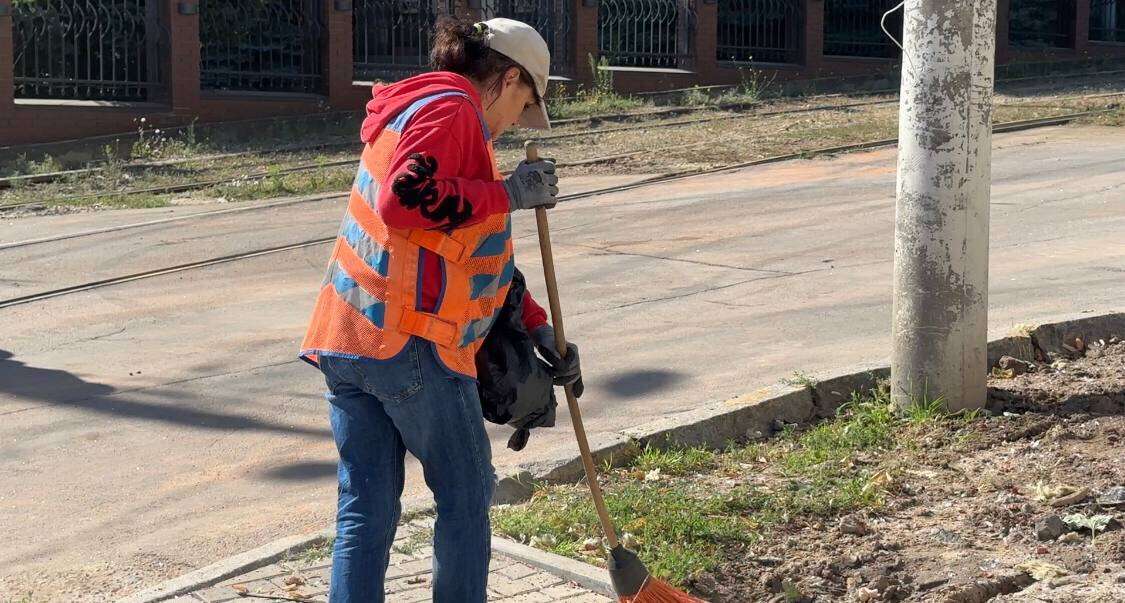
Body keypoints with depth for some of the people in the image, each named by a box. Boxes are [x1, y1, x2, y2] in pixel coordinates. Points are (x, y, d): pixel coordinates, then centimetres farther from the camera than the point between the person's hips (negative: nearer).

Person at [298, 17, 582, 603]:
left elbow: (475, 251, 29)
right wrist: (507, 194, -15)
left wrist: (537, 326, 27)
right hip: (410, 342, -9)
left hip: (345, 337, 9)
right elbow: (405, 201, -25)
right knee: (466, 492, 8)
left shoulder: (413, 112, 25)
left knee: (365, 507, 8)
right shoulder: (451, 109, -7)